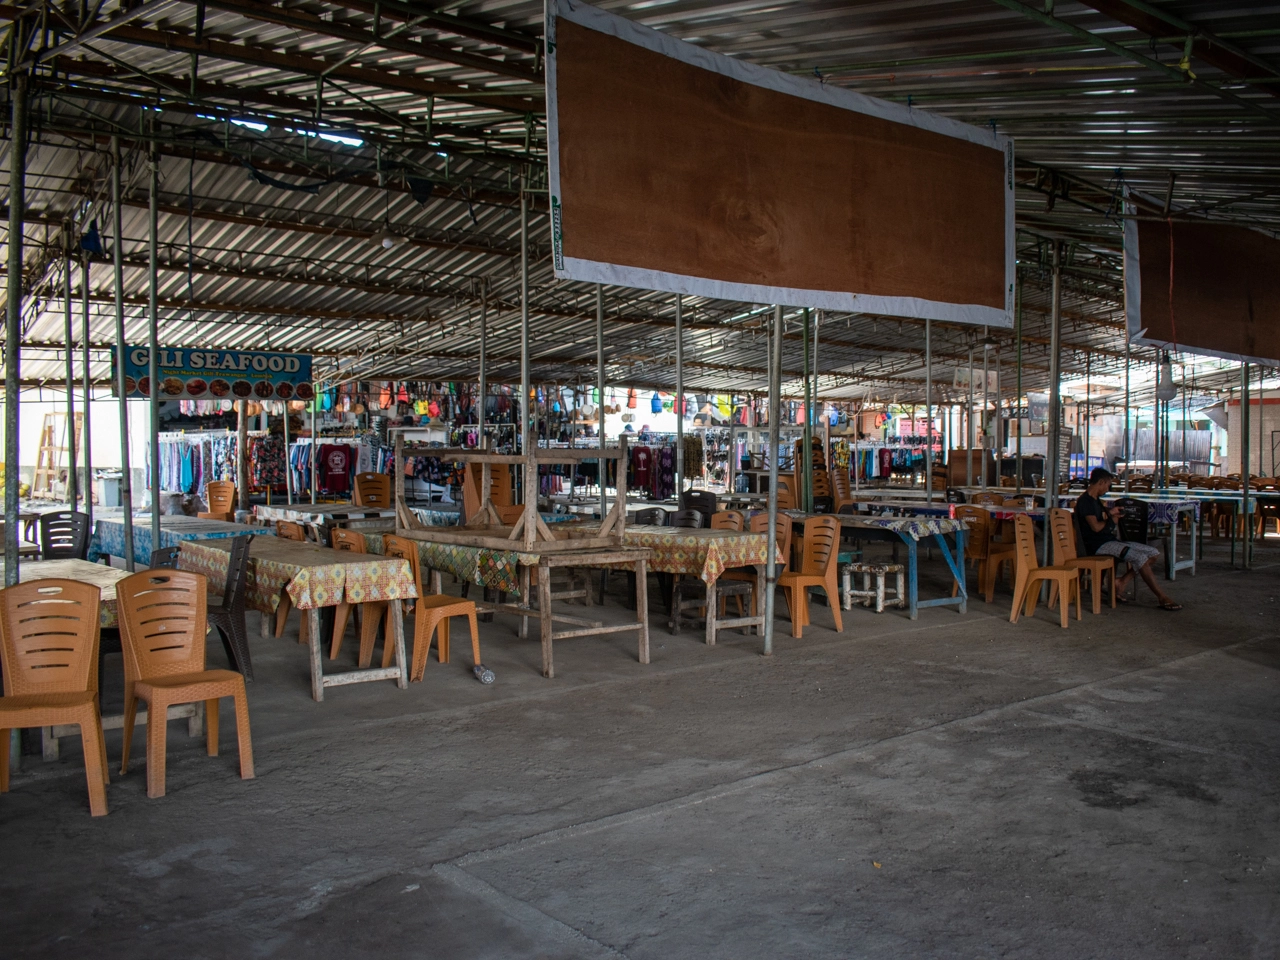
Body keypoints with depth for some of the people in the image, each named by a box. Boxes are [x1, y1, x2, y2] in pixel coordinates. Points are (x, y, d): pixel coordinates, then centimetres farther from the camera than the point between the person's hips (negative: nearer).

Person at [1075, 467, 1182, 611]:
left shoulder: (1095, 500, 19)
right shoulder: (1085, 501, -13)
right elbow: (1096, 527, -21)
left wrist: (1111, 514, 5)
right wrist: (1110, 519, 0)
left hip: (1109, 541, 11)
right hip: (1098, 545, -11)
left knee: (1153, 552, 3)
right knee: (1140, 558, -25)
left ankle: (1123, 582, -6)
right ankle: (1162, 598, -16)